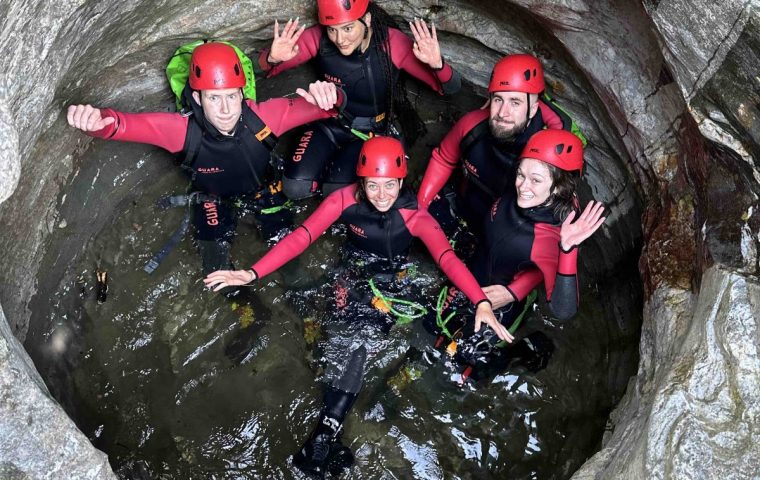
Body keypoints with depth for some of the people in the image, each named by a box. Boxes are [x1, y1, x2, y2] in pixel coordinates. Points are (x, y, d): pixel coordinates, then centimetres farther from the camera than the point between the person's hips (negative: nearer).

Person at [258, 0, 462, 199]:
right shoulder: (319, 38, -22)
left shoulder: (392, 43, -26)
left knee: (336, 191, -20)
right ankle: (330, 165, 15)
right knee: (295, 188, -15)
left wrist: (437, 64, -46)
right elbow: (265, 67, -14)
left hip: (372, 131, -1)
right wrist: (273, 58, -39)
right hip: (329, 124, 2)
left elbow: (451, 88, -22)